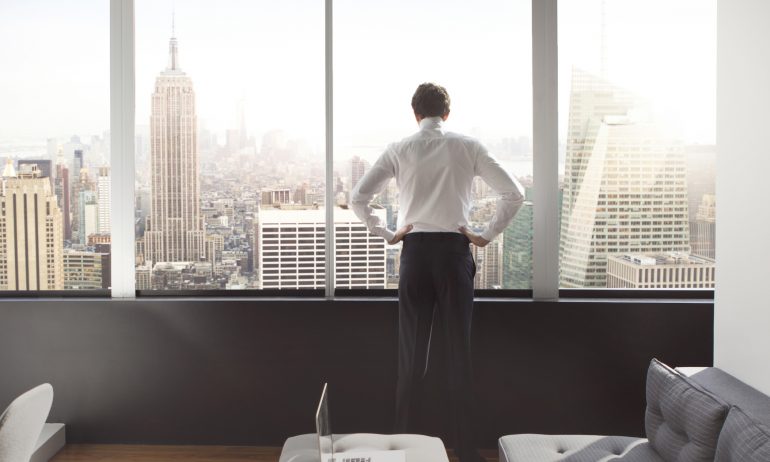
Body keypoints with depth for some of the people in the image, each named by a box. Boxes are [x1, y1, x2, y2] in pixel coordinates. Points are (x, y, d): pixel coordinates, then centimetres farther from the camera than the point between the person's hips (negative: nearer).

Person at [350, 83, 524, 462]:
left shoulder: (399, 150, 3)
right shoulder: (467, 147, 1)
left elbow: (358, 197, -1)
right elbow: (514, 194, -2)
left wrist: (386, 234, 6)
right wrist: (487, 235, 4)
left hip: (415, 251, 1)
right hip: (454, 250, -1)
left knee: (412, 354, 8)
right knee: (459, 352, 6)